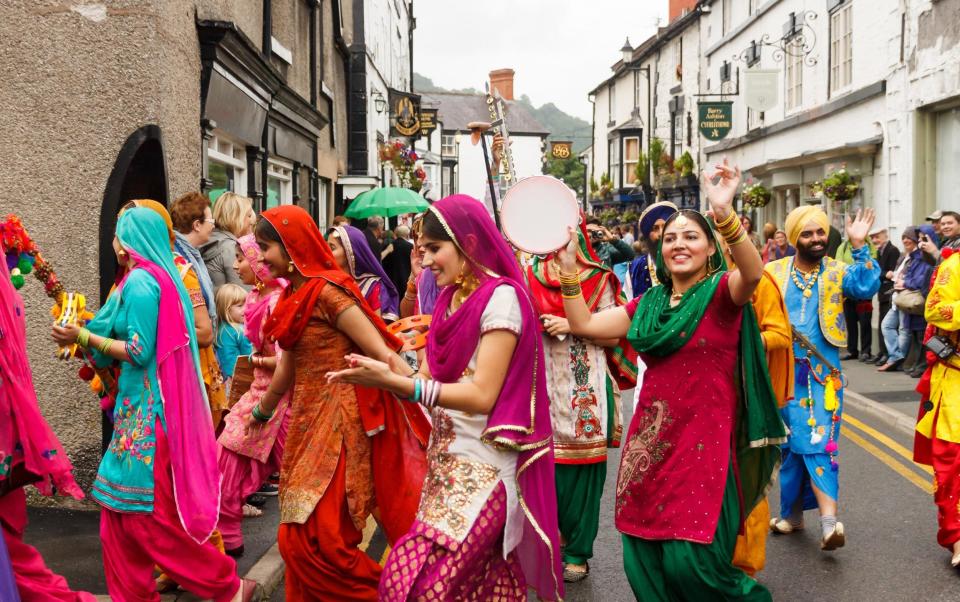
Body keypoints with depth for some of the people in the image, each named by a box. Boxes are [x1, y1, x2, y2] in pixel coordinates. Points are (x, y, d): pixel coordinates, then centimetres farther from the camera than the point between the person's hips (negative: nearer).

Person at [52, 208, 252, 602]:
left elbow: (138, 351, -18)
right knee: (122, 506, 13)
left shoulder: (140, 281, -14)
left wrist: (84, 337, -7)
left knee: (146, 511, -3)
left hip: (147, 409, -9)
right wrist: (86, 334, 18)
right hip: (143, 405, 9)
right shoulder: (160, 277, 14)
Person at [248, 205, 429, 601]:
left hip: (338, 421, -9)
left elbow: (385, 356, -21)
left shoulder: (327, 291, -16)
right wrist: (262, 411, 39)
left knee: (313, 537, -9)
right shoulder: (293, 296, 11)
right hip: (308, 420, 9)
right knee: (301, 535, 12)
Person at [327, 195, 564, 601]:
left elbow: (482, 395, -19)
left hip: (482, 467, -7)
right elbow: (427, 379, 9)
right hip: (447, 460, 7)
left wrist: (393, 381, -23)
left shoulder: (501, 296, -13)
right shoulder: (449, 297, 12)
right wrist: (380, 376, -10)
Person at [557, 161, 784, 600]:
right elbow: (585, 324, 12)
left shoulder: (721, 292, -4)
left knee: (691, 561, -10)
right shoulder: (649, 303, 12)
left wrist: (724, 213, -42)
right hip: (650, 439, 6)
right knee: (644, 560, 8)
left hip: (704, 437, -6)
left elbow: (752, 272, -27)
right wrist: (568, 267, 3)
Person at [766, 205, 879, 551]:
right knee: (788, 444, 11)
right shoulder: (773, 272, 4)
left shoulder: (838, 272, 1)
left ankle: (829, 522, -15)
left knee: (819, 442, -11)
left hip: (822, 374, -2)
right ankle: (792, 513, 24)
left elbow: (866, 287, -17)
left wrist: (859, 247, -23)